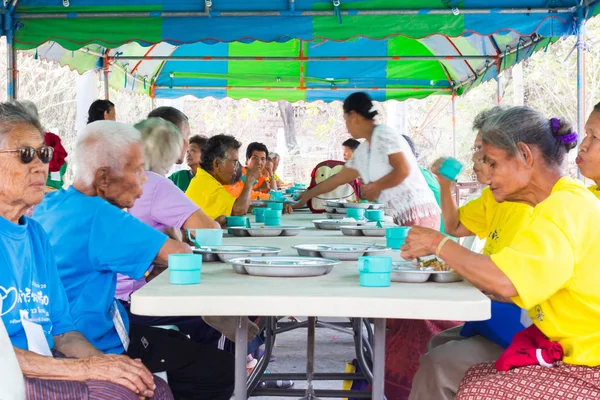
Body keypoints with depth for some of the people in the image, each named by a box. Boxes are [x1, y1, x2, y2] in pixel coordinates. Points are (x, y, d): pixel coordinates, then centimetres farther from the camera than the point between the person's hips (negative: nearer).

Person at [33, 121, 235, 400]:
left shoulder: (52, 204, 4)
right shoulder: (97, 216, -25)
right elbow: (179, 254, -23)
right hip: (97, 345, -10)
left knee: (186, 344, 23)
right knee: (221, 369, -7)